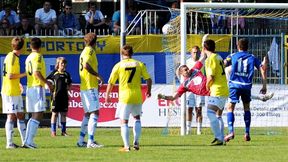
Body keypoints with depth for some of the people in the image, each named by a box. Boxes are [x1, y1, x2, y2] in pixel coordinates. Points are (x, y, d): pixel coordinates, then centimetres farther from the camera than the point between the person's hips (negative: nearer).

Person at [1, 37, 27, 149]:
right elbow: (10, 76, -20)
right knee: (11, 116, -6)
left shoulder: (14, 57, 15)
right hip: (10, 92, -10)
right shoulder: (12, 58, -15)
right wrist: (24, 74, -13)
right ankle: (9, 143, -3)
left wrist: (18, 83, 19)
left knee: (21, 116, 10)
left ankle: (25, 141, 13)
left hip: (16, 92, 10)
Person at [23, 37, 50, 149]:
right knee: (38, 114, -9)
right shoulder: (38, 56, -9)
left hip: (29, 88, 9)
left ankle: (28, 141, 9)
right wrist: (46, 82, -12)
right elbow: (36, 73, -19)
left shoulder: (28, 58, 16)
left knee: (34, 115, 13)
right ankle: (29, 141, -17)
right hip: (38, 87, -9)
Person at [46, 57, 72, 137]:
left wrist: (68, 87, 6)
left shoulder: (67, 74, 11)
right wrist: (50, 86, -9)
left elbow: (70, 84, 23)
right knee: (55, 113, -1)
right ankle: (53, 131, 3)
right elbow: (47, 81, 1)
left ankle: (63, 131, 13)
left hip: (64, 96, 4)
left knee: (64, 114, 7)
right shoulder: (54, 73, -1)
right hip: (56, 96, -4)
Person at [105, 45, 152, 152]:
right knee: (137, 118, 23)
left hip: (124, 97, -3)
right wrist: (148, 91, 21)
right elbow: (148, 79, 2)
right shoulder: (139, 64, 3)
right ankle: (136, 142, 15)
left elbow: (111, 83, 0)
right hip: (137, 96, 3)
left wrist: (107, 95, 14)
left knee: (124, 122, 3)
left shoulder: (118, 66, -2)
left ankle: (126, 146, -5)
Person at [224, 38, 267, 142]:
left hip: (235, 84, -2)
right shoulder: (252, 58, 11)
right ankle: (247, 133, 13)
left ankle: (231, 132, -17)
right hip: (247, 86, 2)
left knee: (230, 108, 0)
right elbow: (262, 69, 4)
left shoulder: (233, 56, 8)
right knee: (246, 108, 19)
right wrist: (264, 86, 7)